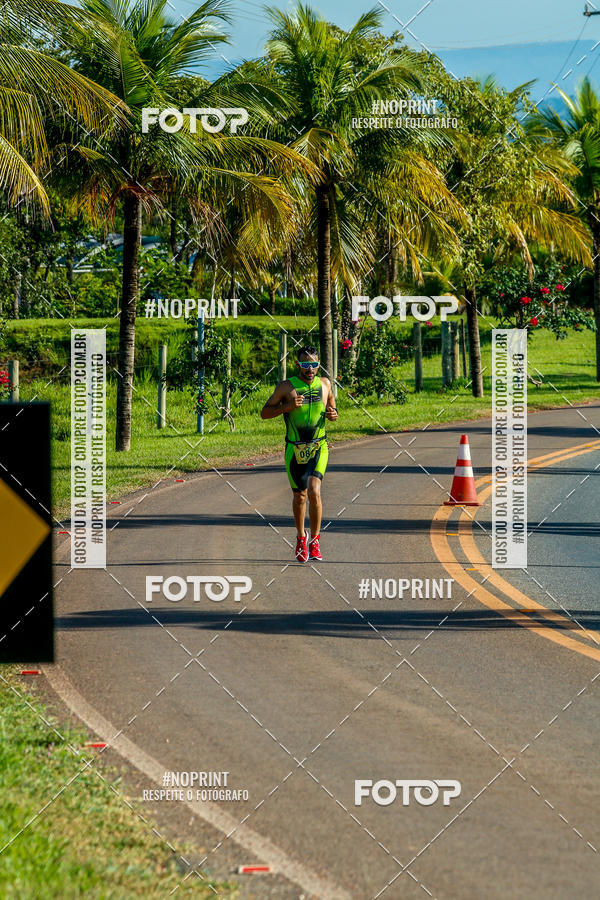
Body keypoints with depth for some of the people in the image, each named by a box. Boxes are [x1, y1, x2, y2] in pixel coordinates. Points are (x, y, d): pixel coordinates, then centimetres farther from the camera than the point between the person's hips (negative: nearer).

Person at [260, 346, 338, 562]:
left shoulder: (324, 384, 3)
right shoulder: (286, 387, -6)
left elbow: (332, 406, 20)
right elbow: (264, 412, -2)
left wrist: (333, 414, -5)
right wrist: (287, 407, -18)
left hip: (318, 448, 0)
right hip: (295, 450, 0)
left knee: (314, 491, -17)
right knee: (300, 495, 9)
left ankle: (315, 541, -6)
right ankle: (301, 538, 33)